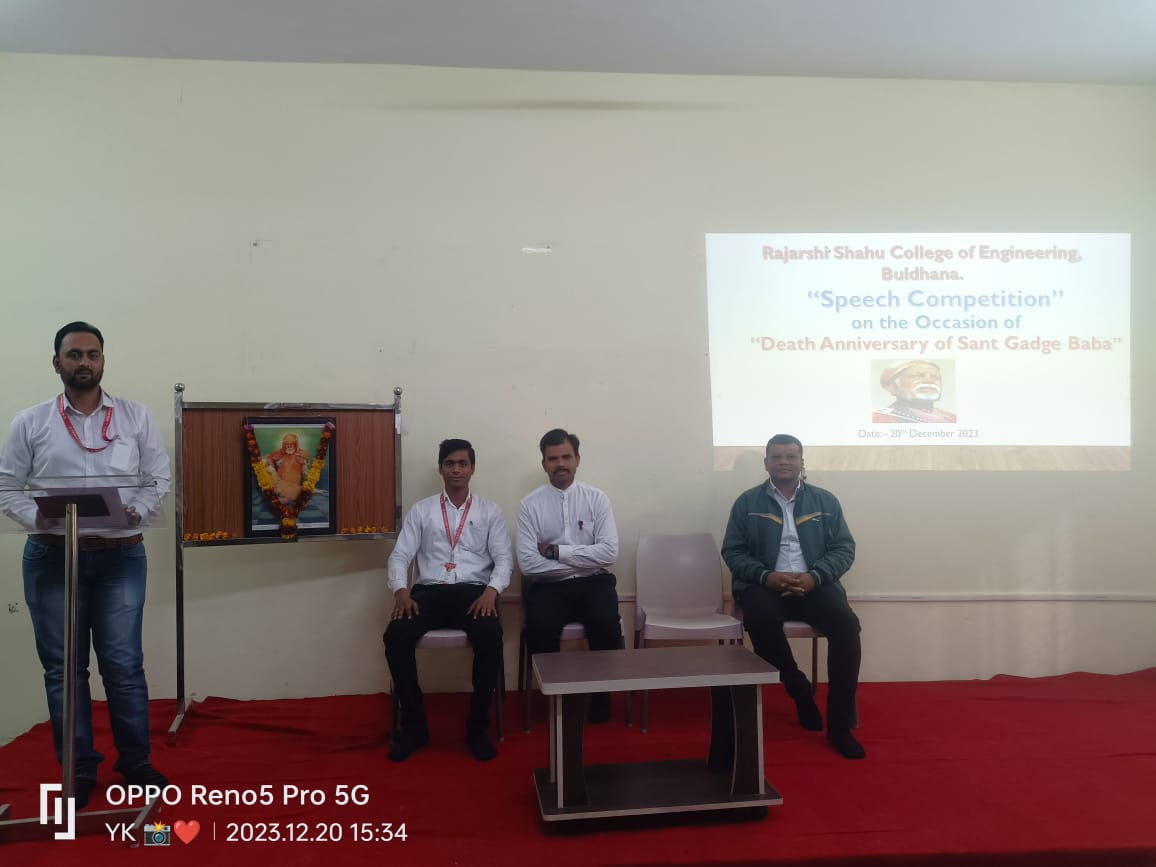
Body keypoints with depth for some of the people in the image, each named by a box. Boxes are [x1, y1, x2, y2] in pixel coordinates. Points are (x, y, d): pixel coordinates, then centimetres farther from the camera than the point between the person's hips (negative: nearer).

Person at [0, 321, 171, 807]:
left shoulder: (136, 417, 4)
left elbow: (159, 478, 4)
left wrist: (136, 513, -15)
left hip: (120, 556, -1)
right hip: (51, 557, 1)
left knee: (123, 664, 2)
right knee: (62, 668, 8)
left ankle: (136, 762, 16)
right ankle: (79, 771, 20)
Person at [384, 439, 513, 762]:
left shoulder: (489, 511, 12)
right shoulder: (421, 510, 14)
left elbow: (504, 558, 4)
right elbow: (400, 555, 8)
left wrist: (491, 591, -16)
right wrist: (401, 590, -13)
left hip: (474, 591, -1)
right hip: (429, 591, 1)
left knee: (490, 636, -34)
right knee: (396, 636, -28)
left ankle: (477, 726, -14)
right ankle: (413, 726, -9)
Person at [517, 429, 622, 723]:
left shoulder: (597, 499, 3)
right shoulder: (530, 504, 1)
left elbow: (609, 553, -8)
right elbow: (528, 563, -9)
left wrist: (556, 550, -11)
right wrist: (582, 561, -10)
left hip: (593, 583, 1)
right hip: (549, 586, 0)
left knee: (607, 623, -29)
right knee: (538, 628, -30)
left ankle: (600, 695, -3)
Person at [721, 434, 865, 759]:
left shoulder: (825, 500, 11)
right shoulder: (747, 503, 7)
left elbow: (844, 549, 6)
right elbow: (732, 551, 2)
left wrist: (814, 577, -13)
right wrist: (766, 576, -16)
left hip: (813, 584, 2)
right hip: (765, 584, -1)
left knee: (846, 624, -27)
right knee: (762, 621, -35)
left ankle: (840, 725, -16)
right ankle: (800, 692, -9)